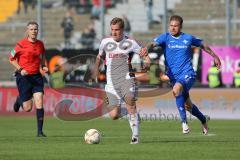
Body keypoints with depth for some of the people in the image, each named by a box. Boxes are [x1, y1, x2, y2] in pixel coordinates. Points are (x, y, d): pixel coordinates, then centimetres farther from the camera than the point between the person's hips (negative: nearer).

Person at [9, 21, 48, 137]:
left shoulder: (40, 44, 4)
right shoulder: (21, 44, -10)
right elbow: (11, 59, -1)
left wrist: (43, 66, 5)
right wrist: (20, 69, -15)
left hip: (36, 76, 3)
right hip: (24, 77, -3)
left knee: (39, 103, -10)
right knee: (27, 108, -1)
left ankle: (40, 131, -4)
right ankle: (19, 100, 35)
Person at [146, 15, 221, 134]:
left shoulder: (188, 38, 2)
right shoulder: (165, 37, 0)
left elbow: (202, 45, 20)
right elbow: (153, 43, -18)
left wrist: (215, 56, 29)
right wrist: (146, 48, -42)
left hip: (188, 74, -3)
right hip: (173, 76, 3)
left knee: (177, 90, -34)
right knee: (187, 106, 11)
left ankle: (184, 121, -25)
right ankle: (203, 120, 39)